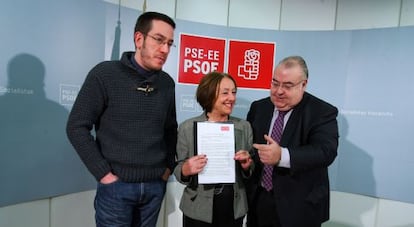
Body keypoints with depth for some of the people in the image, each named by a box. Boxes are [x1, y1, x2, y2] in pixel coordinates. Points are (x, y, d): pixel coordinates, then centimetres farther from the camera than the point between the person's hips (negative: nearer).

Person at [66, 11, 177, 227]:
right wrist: (103, 173, -11)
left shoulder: (167, 83, 3)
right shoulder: (105, 74, -9)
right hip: (117, 185, -4)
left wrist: (169, 166, 5)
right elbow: (77, 127, -9)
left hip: (155, 185, 4)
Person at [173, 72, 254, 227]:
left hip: (234, 209, 3)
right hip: (198, 210, -2)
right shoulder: (187, 127, -8)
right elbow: (179, 170, -2)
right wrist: (185, 170, -23)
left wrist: (247, 166, -13)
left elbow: (249, 171, 8)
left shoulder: (244, 126, 0)